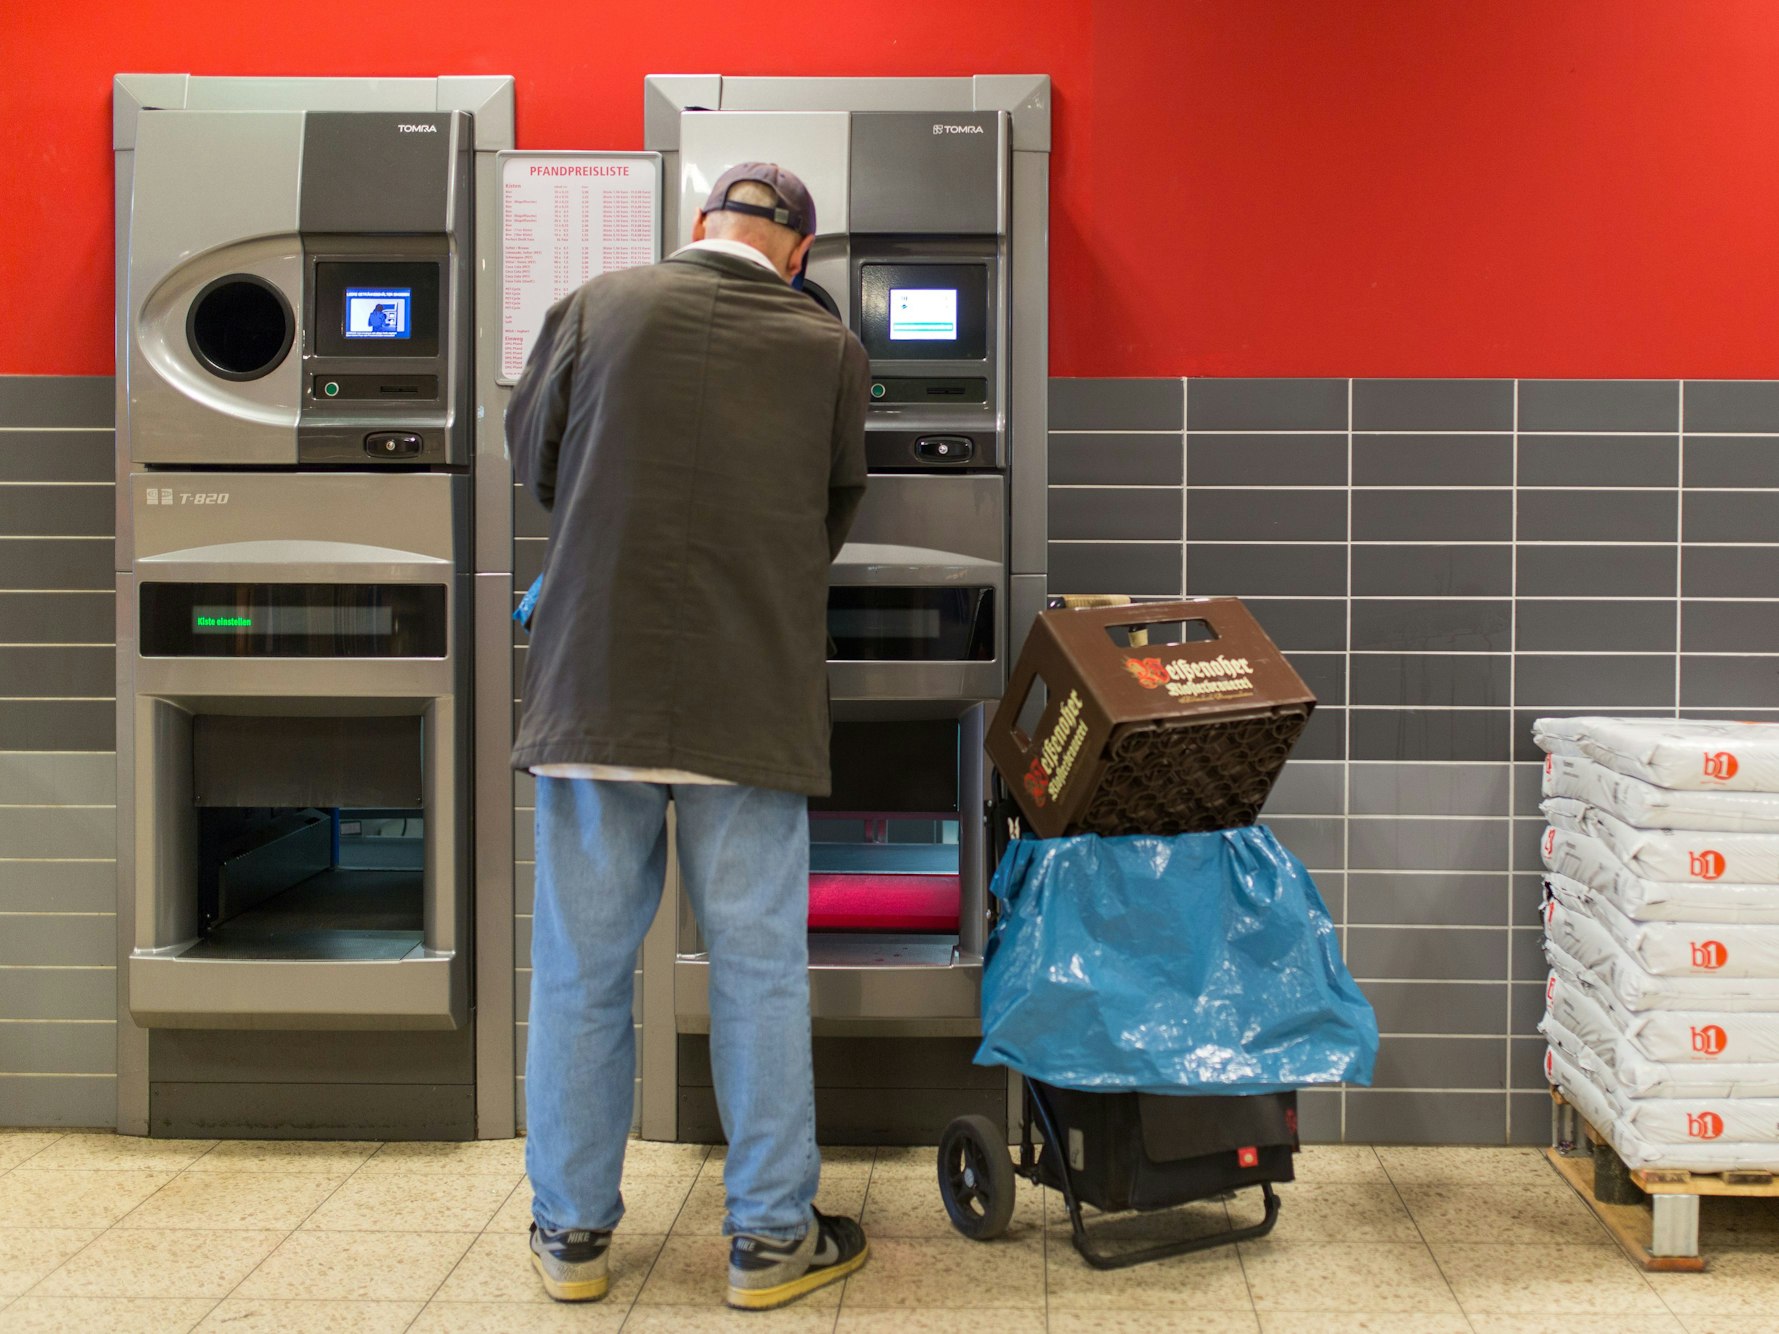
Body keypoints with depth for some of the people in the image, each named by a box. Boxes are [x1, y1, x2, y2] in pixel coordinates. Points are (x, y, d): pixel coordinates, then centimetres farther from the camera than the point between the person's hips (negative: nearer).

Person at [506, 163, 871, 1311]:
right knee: (759, 971, 8)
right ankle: (772, 1237, 17)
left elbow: (534, 458, 13)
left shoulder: (598, 307, 2)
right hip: (752, 698, 0)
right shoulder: (830, 350, 2)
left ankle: (572, 1235, 20)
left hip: (595, 687, 1)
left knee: (581, 970, 10)